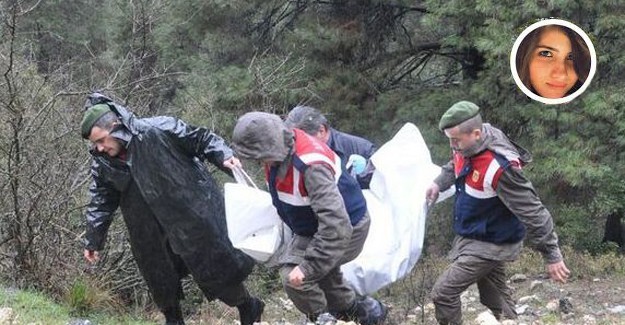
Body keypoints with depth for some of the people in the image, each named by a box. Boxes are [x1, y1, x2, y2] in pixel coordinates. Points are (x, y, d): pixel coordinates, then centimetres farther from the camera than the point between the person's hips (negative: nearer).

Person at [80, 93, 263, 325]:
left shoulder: (158, 130, -21)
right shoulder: (103, 162, -4)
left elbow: (201, 139, -10)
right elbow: (101, 201, 9)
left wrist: (224, 156, -26)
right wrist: (93, 241, 12)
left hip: (193, 214, -5)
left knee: (215, 261, 1)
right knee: (159, 278, 9)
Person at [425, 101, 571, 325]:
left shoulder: (499, 168, -35)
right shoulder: (468, 146, -9)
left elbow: (533, 212, -29)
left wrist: (552, 256, -24)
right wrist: (439, 183, 6)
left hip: (491, 245, -9)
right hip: (472, 237, 9)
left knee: (443, 293, -10)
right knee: (496, 298, 20)